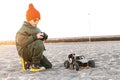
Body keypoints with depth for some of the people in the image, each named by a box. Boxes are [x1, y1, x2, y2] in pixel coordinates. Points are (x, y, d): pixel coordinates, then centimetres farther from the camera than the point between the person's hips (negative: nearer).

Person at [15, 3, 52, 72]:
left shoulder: (36, 29, 10)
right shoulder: (23, 29, -15)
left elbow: (40, 39, 14)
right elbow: (21, 41, -28)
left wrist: (43, 36, -10)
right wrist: (35, 37, -30)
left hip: (34, 51, 8)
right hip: (24, 51, -8)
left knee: (48, 65, 5)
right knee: (39, 43, -36)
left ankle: (29, 64, 19)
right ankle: (35, 65, -21)